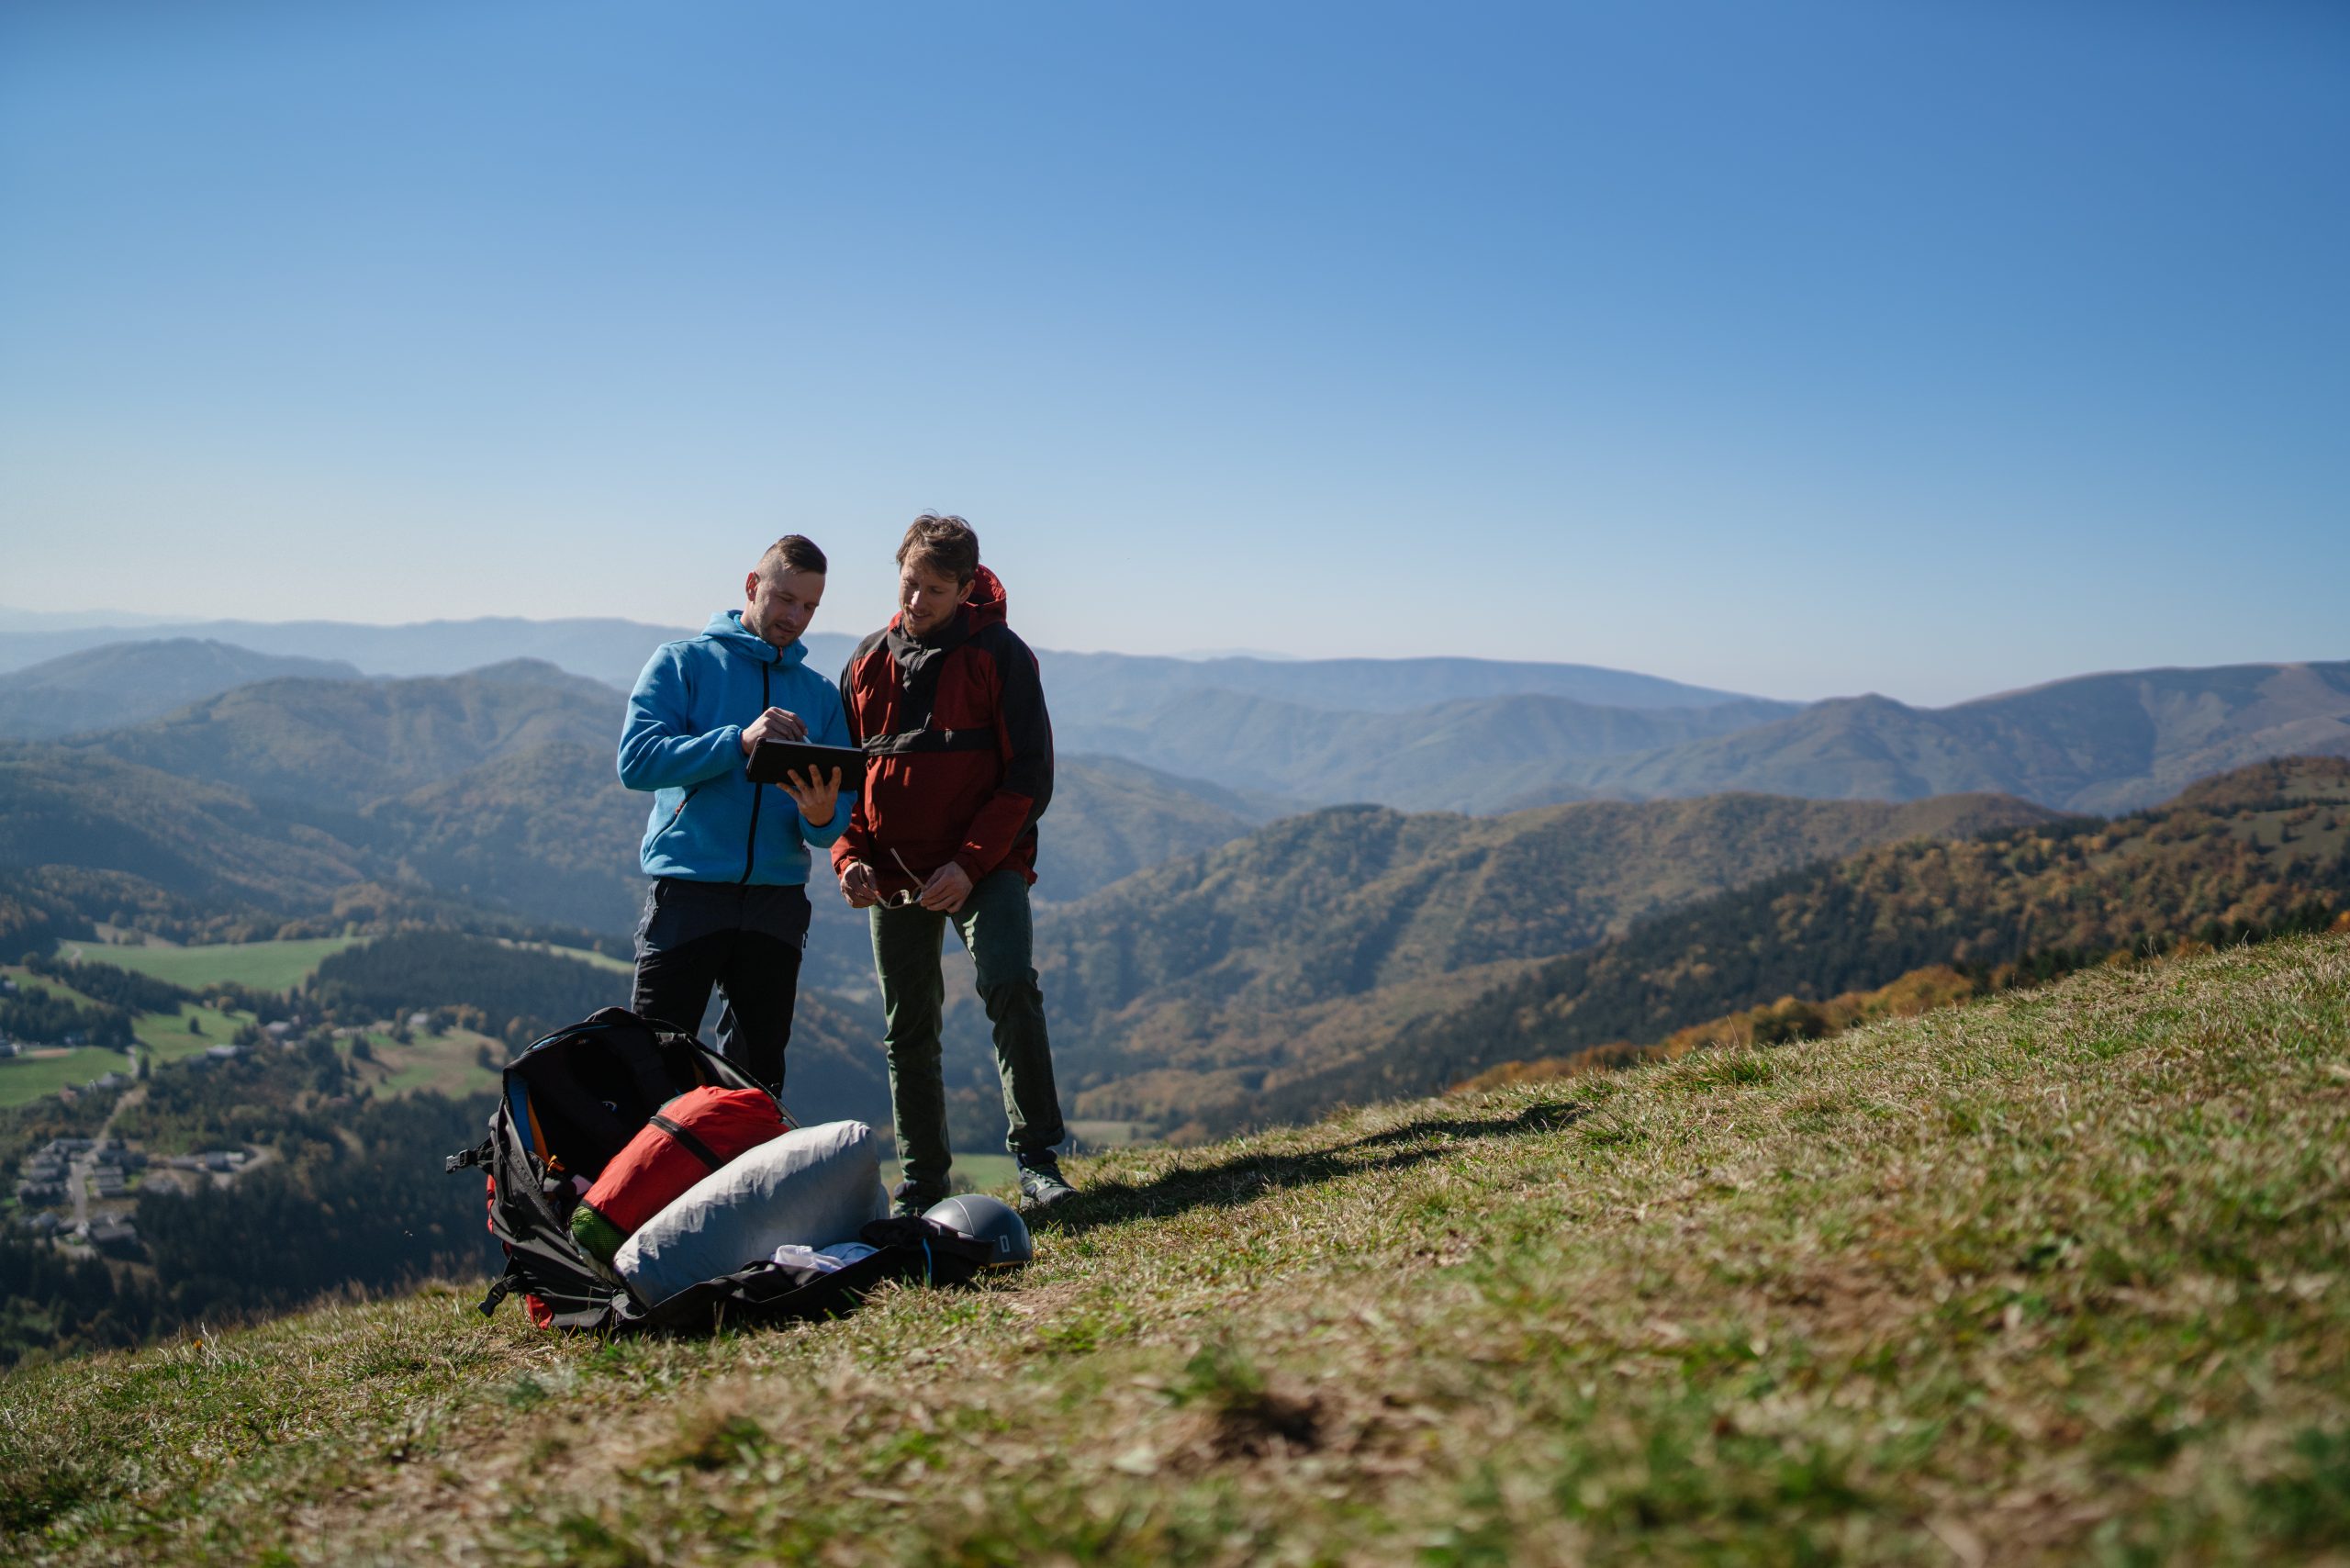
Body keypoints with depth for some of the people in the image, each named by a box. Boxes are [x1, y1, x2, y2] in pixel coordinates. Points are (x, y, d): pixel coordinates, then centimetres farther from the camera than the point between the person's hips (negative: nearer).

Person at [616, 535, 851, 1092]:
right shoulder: (682, 662, 4)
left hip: (777, 898, 4)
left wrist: (821, 816, -17)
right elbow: (637, 761, -12)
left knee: (761, 1066, 9)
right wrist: (740, 741, -22)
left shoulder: (820, 694, 14)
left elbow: (839, 818, 7)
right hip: (687, 893, -3)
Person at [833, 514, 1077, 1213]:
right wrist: (849, 856, -4)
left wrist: (970, 864, -17)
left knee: (1010, 984, -25)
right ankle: (922, 1179, 19)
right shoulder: (868, 662, 9)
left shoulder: (1001, 656, -4)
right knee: (908, 1030, 8)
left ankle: (1036, 1159, -17)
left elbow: (1030, 775, -8)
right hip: (893, 876, 4)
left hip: (985, 865, -4)